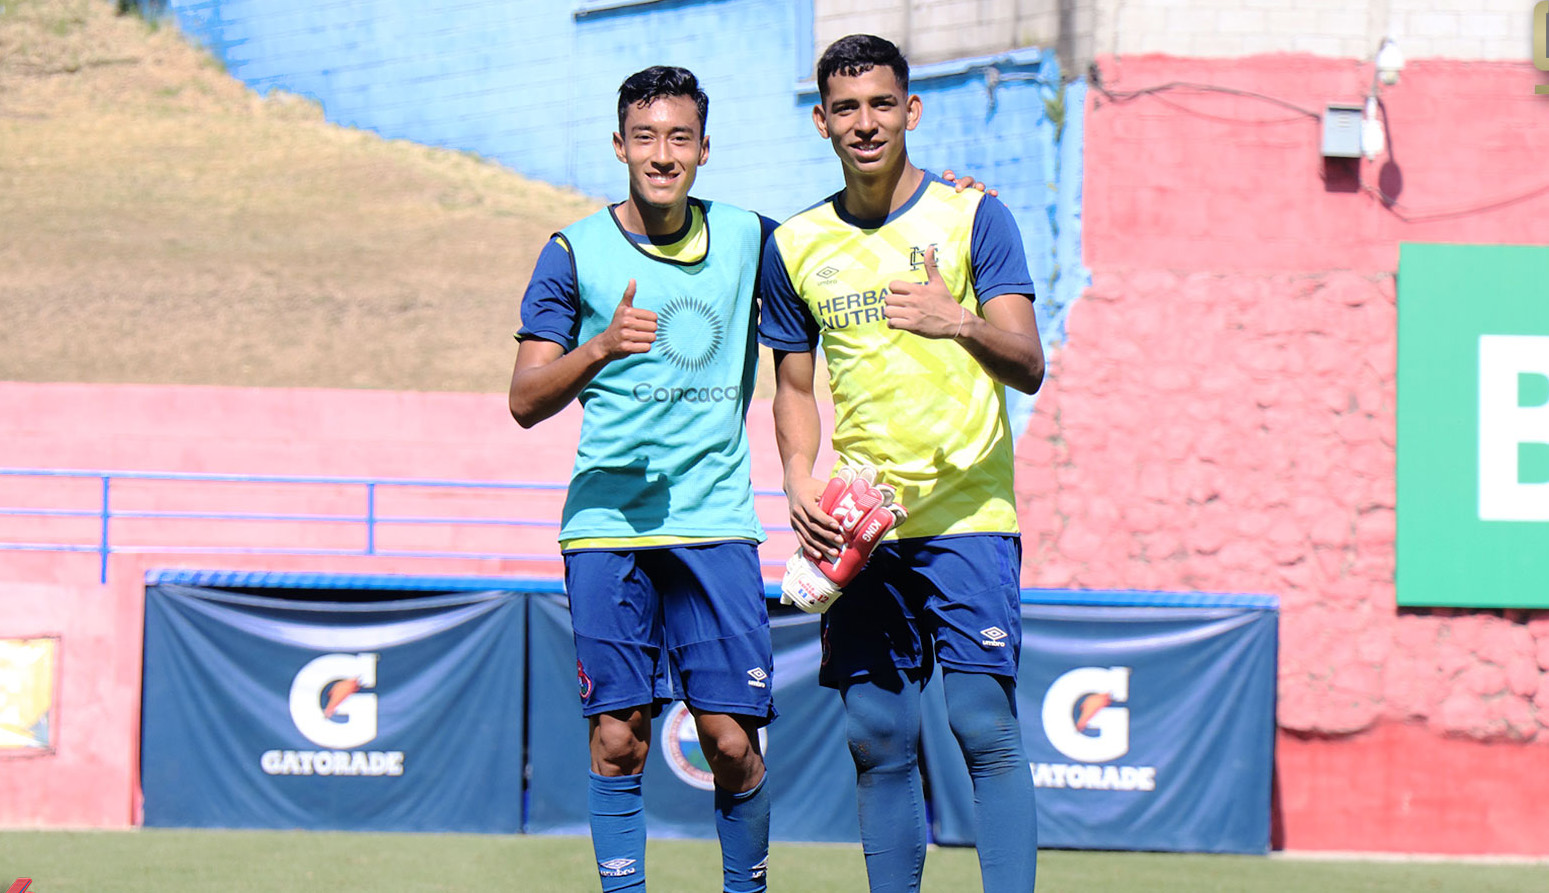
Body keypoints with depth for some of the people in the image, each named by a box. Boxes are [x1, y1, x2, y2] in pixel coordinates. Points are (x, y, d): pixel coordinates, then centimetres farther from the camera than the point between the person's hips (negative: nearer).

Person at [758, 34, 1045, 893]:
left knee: (985, 727, -12)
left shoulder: (972, 217, -2)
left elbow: (1028, 365, -9)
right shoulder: (796, 245, 10)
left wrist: (961, 324, -30)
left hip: (966, 511, -4)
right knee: (877, 739, 4)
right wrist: (800, 482, 1)